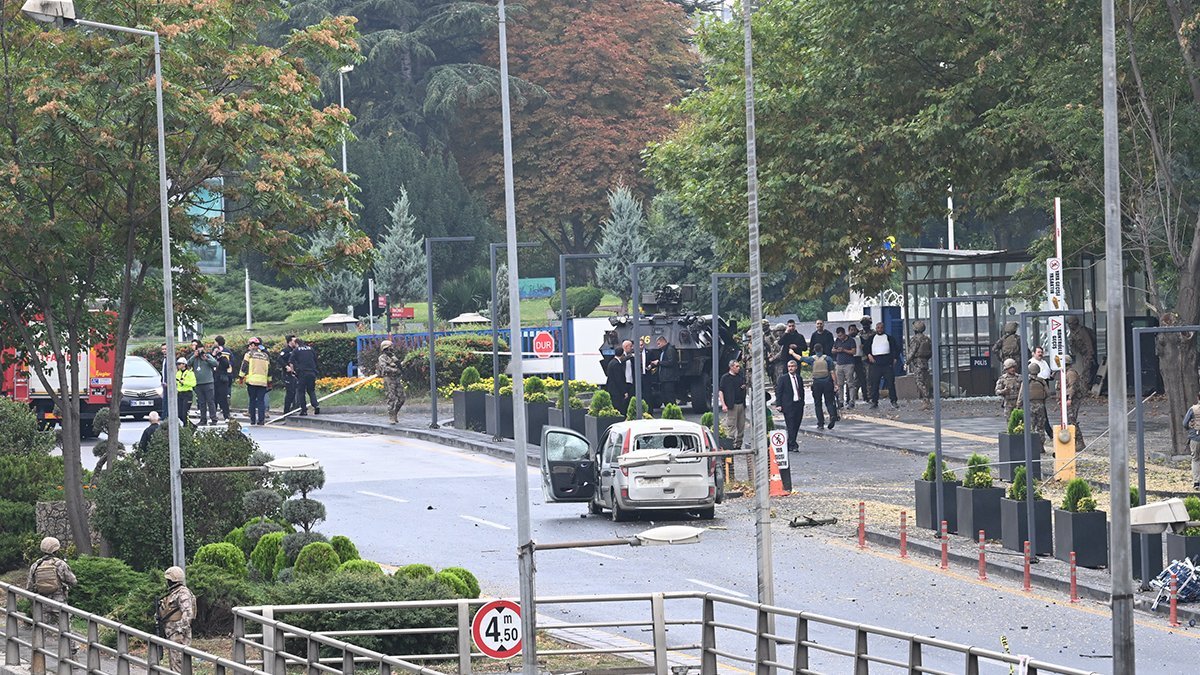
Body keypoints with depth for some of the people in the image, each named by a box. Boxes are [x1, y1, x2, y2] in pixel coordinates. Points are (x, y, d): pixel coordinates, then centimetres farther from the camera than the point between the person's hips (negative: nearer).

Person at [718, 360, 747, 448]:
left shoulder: (741, 377, 15)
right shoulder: (725, 378, -2)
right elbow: (720, 391, -6)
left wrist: (745, 387, 4)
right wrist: (723, 405, -13)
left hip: (741, 404, 6)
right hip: (731, 406, -6)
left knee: (741, 427, 7)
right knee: (731, 426, -8)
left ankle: (738, 445, 15)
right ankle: (732, 445, -8)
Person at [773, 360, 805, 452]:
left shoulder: (799, 379, 14)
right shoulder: (783, 379, -1)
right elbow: (778, 392, -2)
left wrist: (802, 403, 14)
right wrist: (778, 405, -9)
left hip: (798, 404, 5)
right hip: (788, 406, -5)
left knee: (796, 426, 6)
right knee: (791, 426, -9)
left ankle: (790, 445, 14)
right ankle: (793, 445, -10)